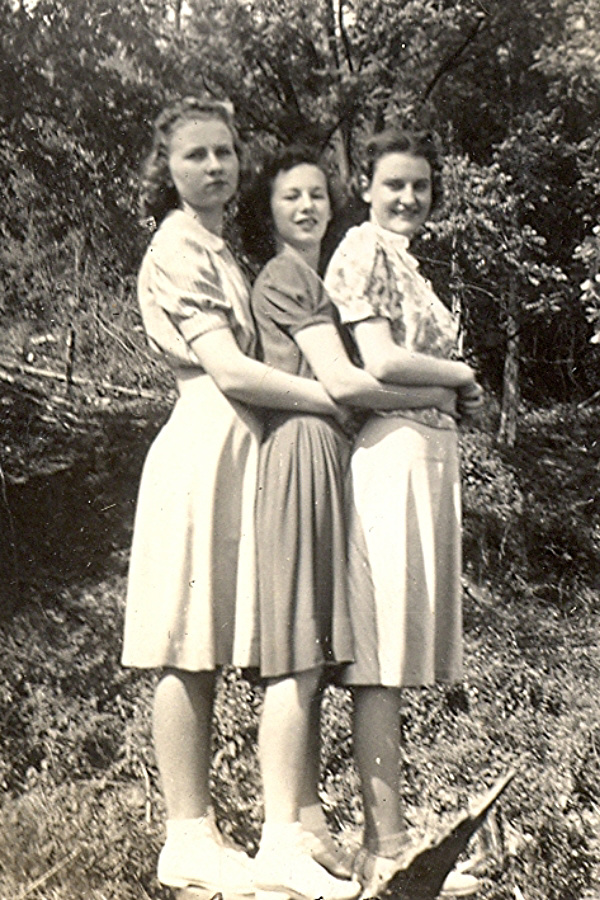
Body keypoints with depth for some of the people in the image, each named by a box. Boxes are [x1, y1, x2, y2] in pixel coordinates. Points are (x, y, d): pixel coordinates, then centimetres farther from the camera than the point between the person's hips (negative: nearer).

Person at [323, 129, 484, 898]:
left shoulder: (402, 258, 24)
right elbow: (380, 362, -16)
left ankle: (386, 837, 17)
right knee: (380, 659, -8)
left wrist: (450, 387, 5)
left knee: (395, 659, 10)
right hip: (390, 452, -10)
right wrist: (465, 377, -1)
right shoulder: (363, 247, -5)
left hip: (426, 456, 10)